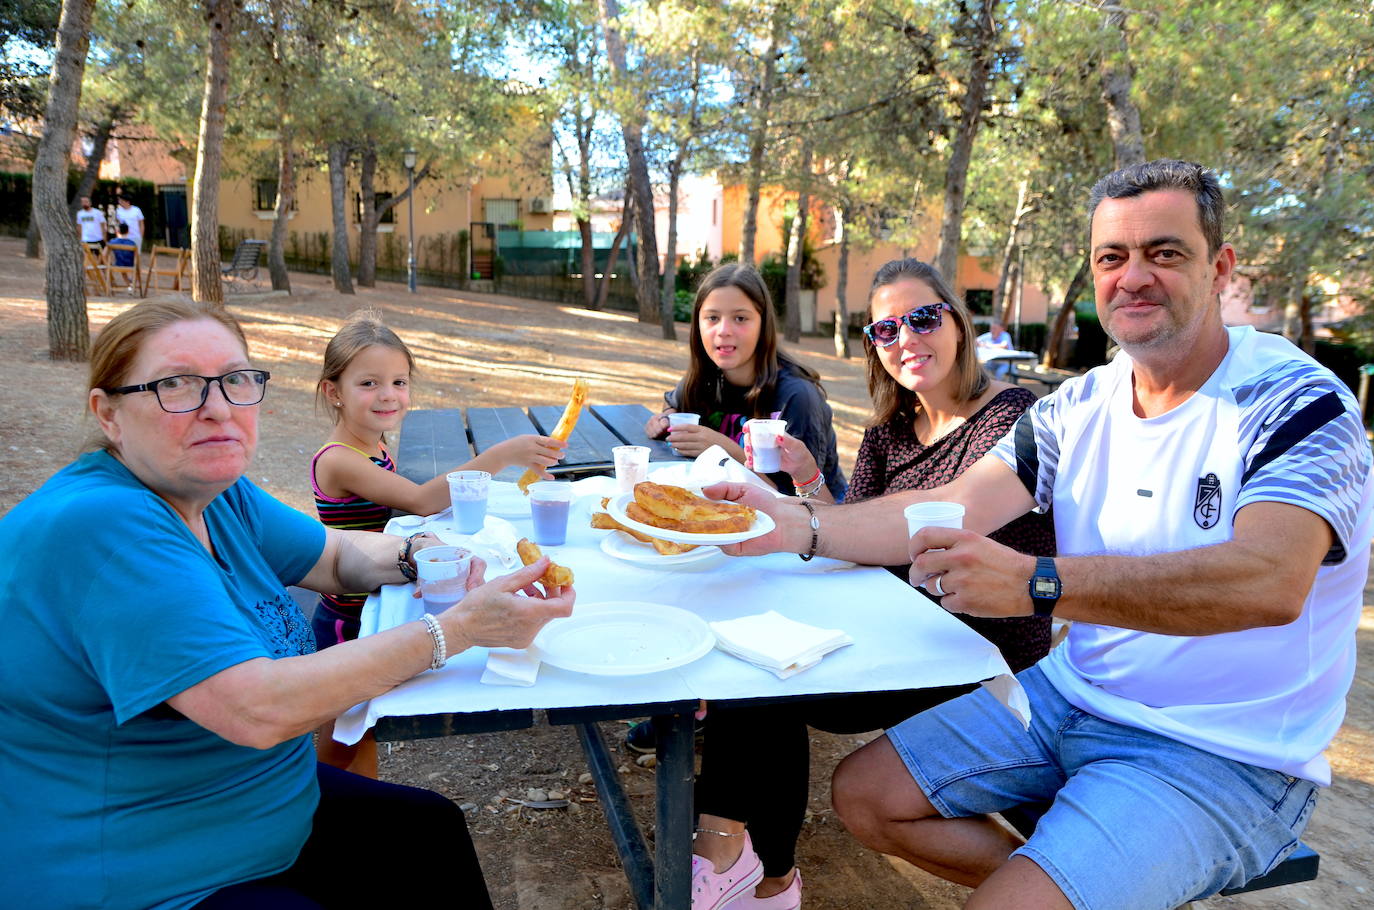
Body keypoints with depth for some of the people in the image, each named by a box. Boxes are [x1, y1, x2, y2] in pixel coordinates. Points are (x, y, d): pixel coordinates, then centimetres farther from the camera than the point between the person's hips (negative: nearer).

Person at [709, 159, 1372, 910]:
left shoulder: (1298, 405, -15)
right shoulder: (1080, 406, 3)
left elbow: (1270, 582, -33)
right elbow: (950, 510, -6)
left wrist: (1035, 582, -44)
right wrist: (799, 527, -22)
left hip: (1225, 760, -6)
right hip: (1072, 699, 7)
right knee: (864, 796, 4)